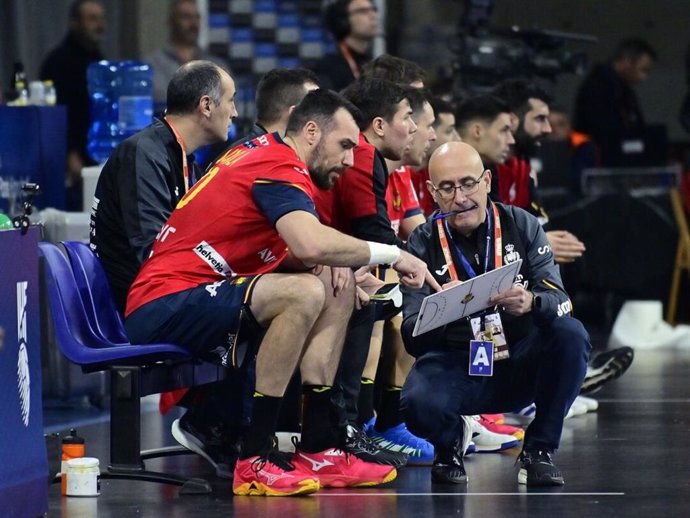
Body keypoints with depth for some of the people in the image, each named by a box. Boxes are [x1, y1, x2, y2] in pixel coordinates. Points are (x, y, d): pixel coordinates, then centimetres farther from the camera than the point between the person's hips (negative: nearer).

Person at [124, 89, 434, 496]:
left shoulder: (263, 154, 16)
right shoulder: (279, 168, -14)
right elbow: (311, 243, -32)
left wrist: (329, 262, -3)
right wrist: (392, 254, -19)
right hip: (163, 307, -11)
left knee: (338, 288, 9)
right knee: (305, 292, -30)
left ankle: (318, 448, 1)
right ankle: (256, 462, -27)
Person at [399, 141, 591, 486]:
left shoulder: (521, 226, -2)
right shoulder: (424, 244, -5)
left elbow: (559, 300, -11)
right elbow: (412, 337, -11)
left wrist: (531, 302, -36)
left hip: (519, 365, 2)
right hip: (455, 365, -2)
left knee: (570, 335, -28)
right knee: (419, 403, -34)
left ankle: (538, 451, -8)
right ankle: (450, 443, 6)